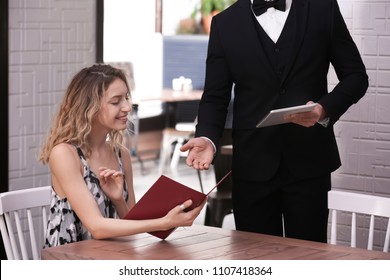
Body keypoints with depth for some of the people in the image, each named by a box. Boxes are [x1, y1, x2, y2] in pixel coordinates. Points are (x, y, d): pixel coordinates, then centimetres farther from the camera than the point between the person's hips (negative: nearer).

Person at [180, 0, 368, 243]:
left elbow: (355, 75, 6)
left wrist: (325, 109, -13)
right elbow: (216, 96, 3)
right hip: (253, 163, 1)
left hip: (308, 160, 0)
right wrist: (208, 138, -17)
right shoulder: (225, 23, 5)